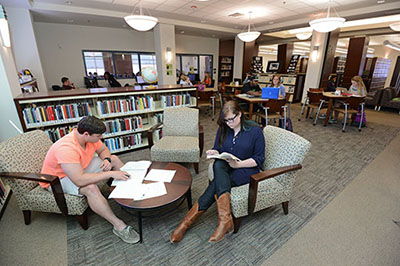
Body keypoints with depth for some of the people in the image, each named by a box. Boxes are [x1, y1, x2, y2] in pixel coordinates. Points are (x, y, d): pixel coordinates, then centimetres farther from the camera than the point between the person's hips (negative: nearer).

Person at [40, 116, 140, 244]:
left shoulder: (89, 137, -15)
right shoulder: (66, 148, -37)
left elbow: (103, 150, 4)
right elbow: (79, 180, -44)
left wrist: (107, 159, -19)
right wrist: (110, 174, -41)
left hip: (81, 169, 8)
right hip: (58, 179, -8)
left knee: (114, 159, -2)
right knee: (90, 188, -38)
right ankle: (118, 226, -27)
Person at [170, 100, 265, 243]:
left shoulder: (255, 130, -7)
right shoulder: (223, 129, 5)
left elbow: (259, 158, -7)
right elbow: (217, 149, 13)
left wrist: (238, 164, -21)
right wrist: (214, 152, -13)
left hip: (247, 169, -3)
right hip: (225, 167, 4)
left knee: (217, 184, -30)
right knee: (218, 165, -34)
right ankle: (226, 220, -36)